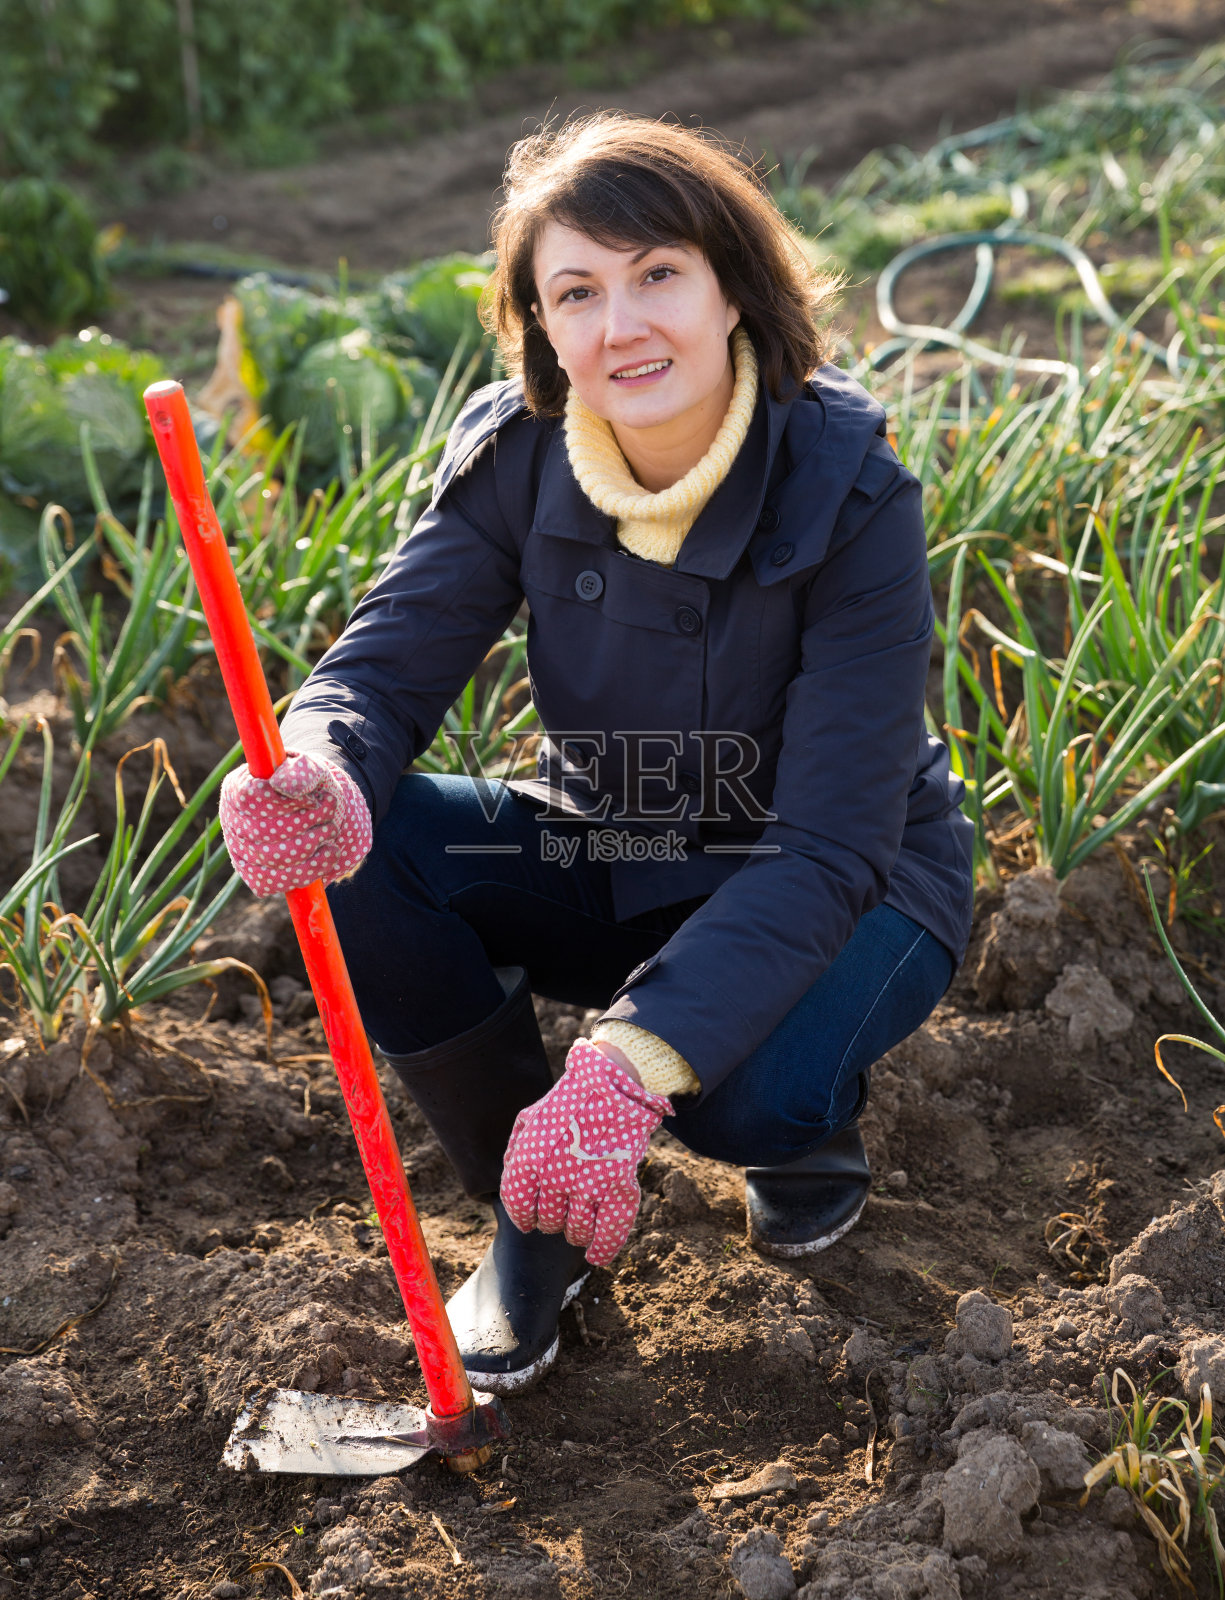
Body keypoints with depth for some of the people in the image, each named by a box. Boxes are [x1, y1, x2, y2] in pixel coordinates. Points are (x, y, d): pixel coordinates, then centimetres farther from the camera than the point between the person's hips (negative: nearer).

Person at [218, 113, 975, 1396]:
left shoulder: (847, 493, -25)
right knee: (348, 844, -21)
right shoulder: (514, 458, -14)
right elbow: (384, 666, -17)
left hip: (842, 897, -4)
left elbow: (831, 845, -30)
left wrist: (634, 1056, -43)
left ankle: (808, 1120, 5)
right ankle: (537, 1208, 0)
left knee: (742, 1085, -37)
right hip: (614, 870, 4)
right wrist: (317, 781, -44)